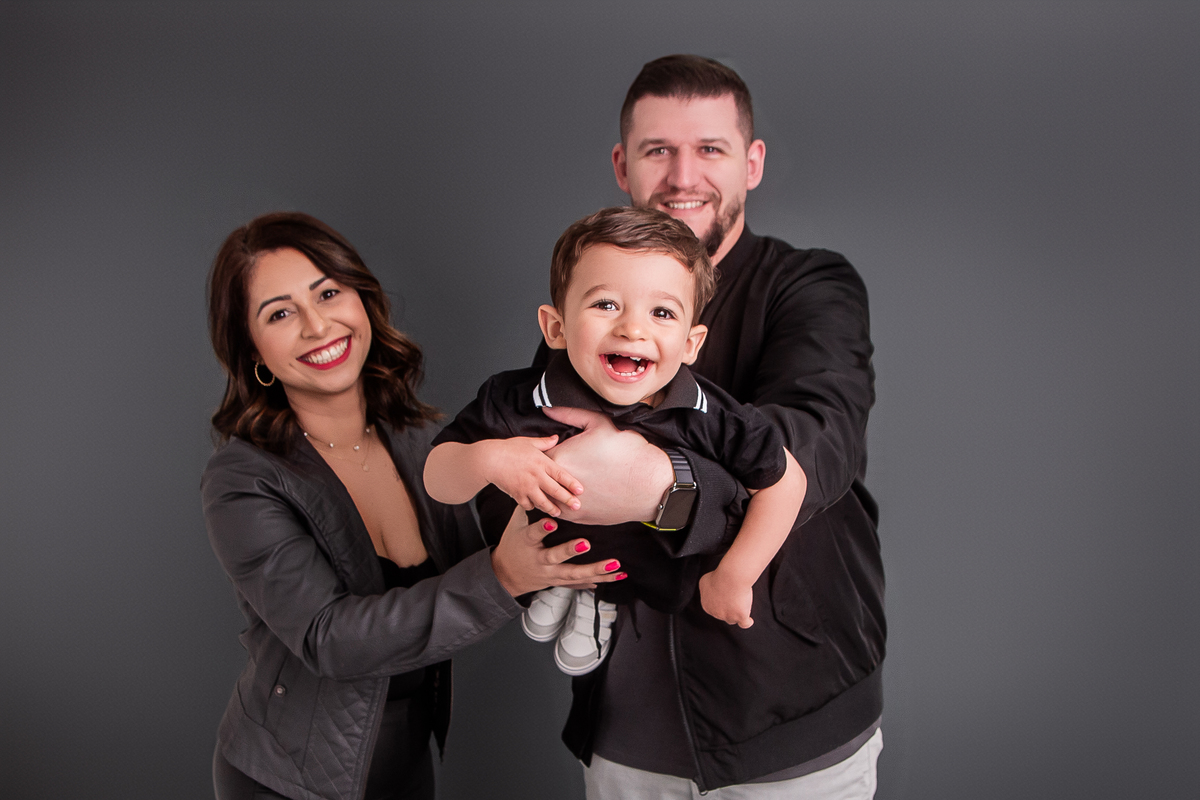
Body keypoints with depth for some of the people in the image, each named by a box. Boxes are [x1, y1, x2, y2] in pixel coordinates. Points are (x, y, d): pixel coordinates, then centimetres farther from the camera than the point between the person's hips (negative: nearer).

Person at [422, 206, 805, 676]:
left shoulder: (712, 420, -34)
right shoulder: (516, 403, -33)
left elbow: (785, 480, -19)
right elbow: (436, 481, -24)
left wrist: (734, 577, -18)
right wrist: (487, 459, -45)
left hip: (654, 578, 1)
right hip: (549, 554, -1)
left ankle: (599, 604, 57)